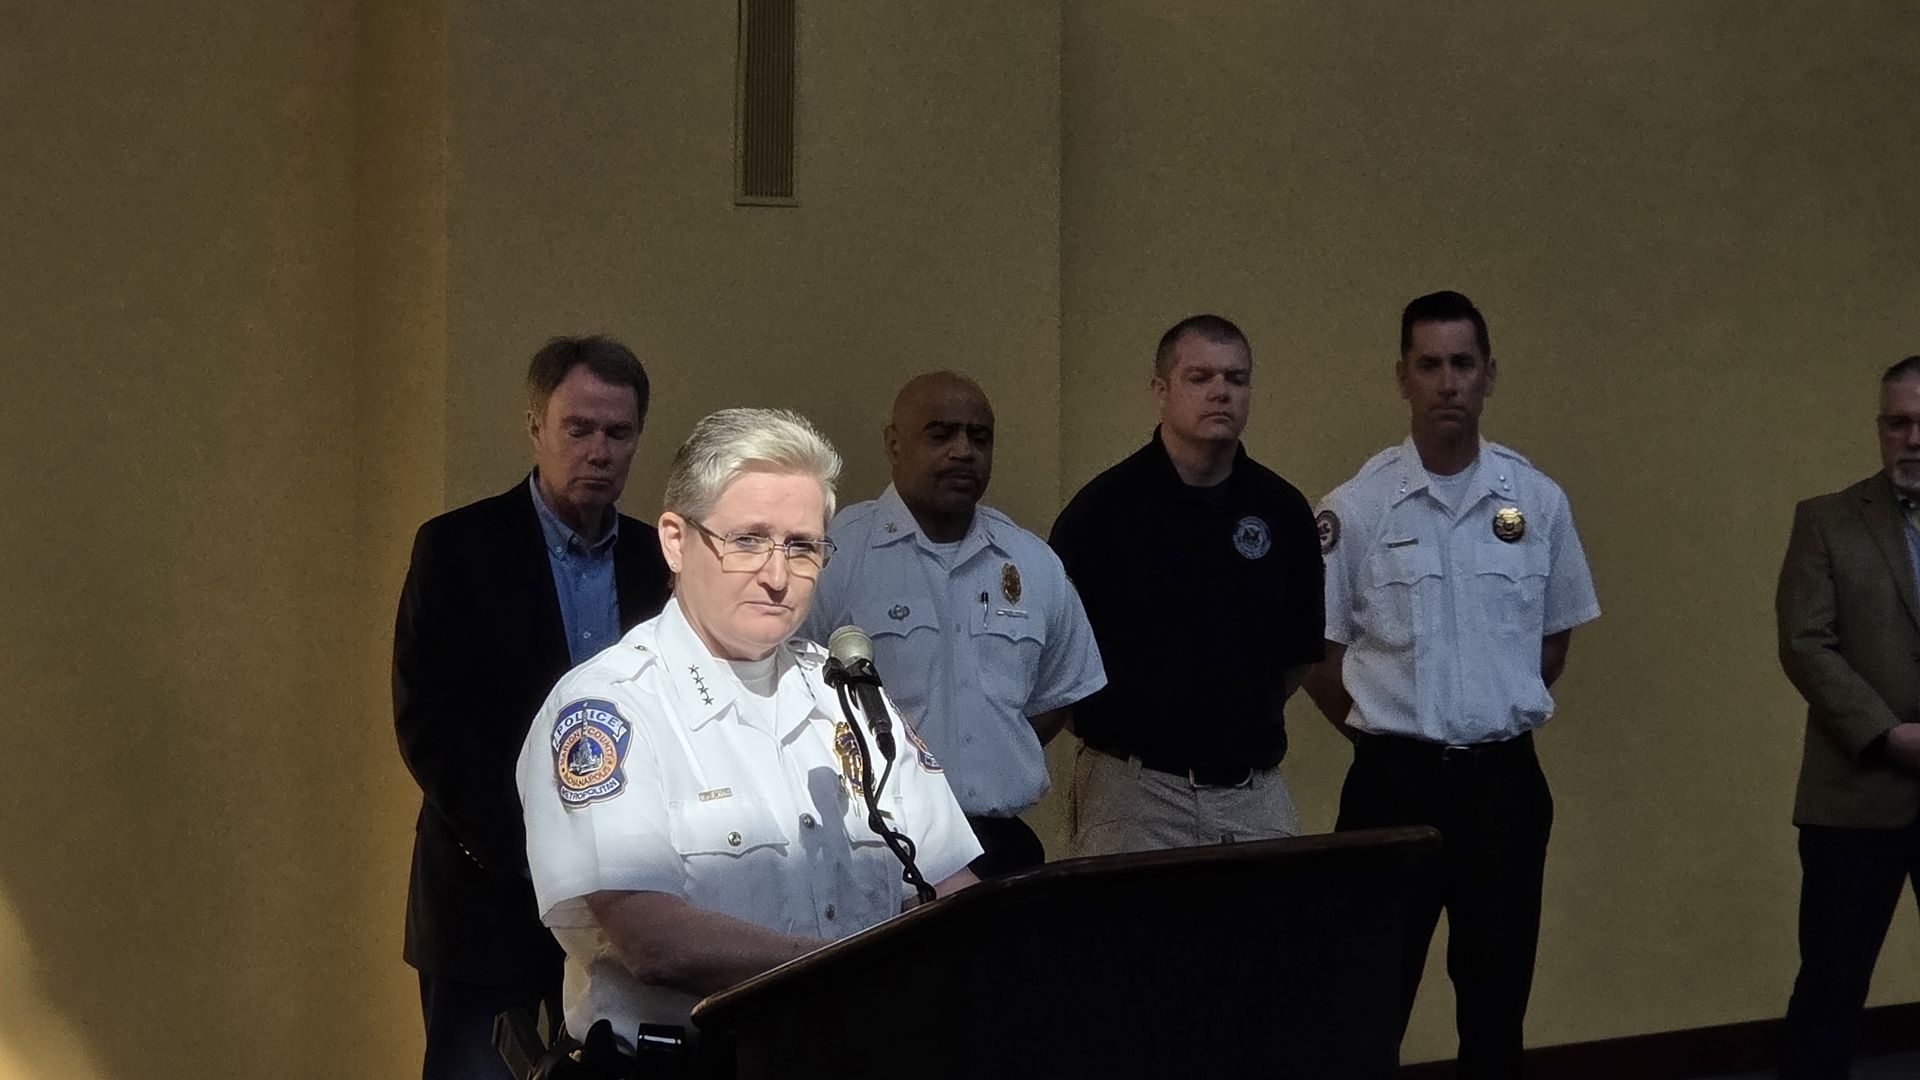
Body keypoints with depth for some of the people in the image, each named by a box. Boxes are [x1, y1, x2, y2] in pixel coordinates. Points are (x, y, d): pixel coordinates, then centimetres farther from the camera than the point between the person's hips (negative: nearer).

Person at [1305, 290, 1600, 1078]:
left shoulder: (1538, 502, 2)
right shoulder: (1357, 507, -6)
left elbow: (1555, 635, 14)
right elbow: (1315, 651, -1)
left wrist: (1505, 716, 10)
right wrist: (1383, 731, 3)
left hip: (1505, 779, 2)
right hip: (1395, 781, -2)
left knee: (1499, 992, 10)